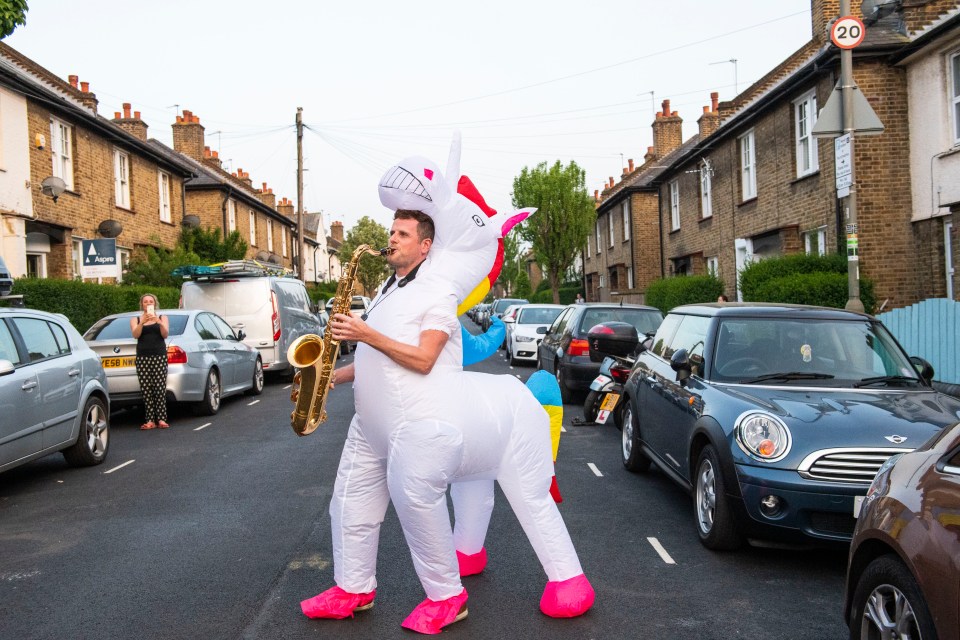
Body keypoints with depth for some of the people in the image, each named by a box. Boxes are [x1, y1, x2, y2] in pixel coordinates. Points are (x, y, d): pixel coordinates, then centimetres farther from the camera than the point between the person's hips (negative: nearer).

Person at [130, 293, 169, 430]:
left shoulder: (162, 318, 15)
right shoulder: (135, 319, 15)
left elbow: (165, 334, -1)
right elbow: (135, 334, -3)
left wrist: (159, 322, -18)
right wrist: (142, 322, -20)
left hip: (159, 356, -1)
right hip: (142, 357, 1)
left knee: (160, 388, -11)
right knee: (146, 390, -6)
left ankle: (161, 419, -11)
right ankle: (150, 420, -7)